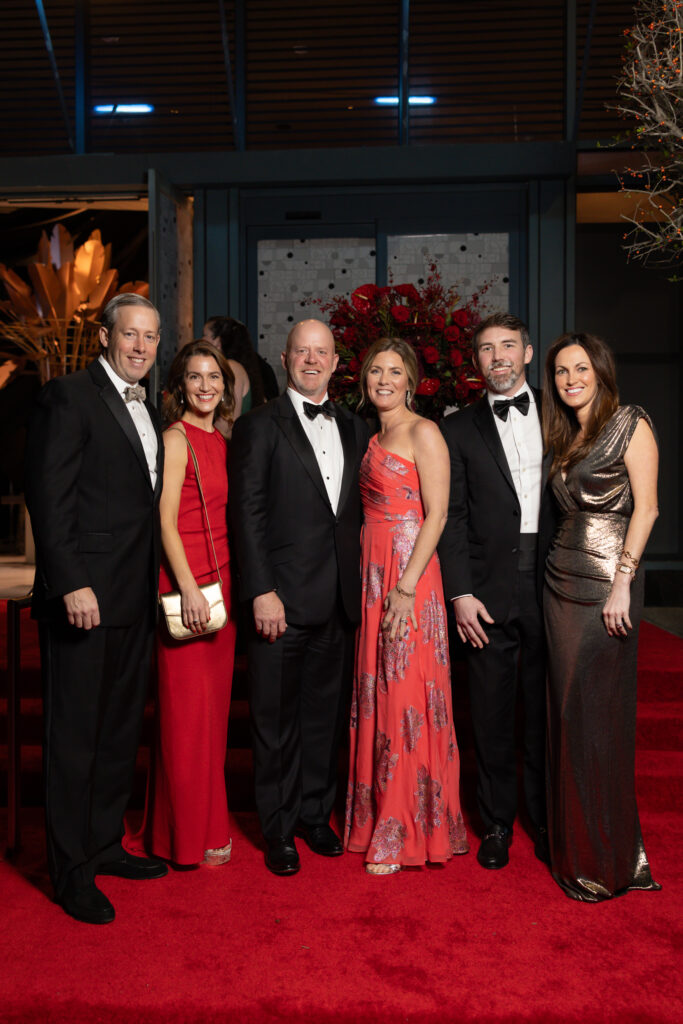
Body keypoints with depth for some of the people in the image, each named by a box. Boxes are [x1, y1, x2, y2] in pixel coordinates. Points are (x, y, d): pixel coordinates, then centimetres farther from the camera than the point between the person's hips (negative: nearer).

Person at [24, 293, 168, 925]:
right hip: (86, 596, -8)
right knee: (75, 736, 3)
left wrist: (154, 586, 10)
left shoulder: (147, 411, 16)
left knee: (121, 731, 16)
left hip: (135, 599, 8)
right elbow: (49, 499, -14)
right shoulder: (69, 397, -8)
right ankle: (72, 872, 17)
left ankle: (106, 845, 32)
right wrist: (72, 584, -20)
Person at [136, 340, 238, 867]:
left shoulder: (220, 442, 14)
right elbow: (166, 521, -14)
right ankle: (189, 834, 14)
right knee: (188, 709, 0)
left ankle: (208, 820, 26)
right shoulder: (176, 438, -8)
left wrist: (225, 587, 12)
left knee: (214, 704, 13)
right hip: (188, 583, -8)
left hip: (221, 581, 8)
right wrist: (189, 589, -19)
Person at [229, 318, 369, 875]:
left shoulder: (355, 428, 14)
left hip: (341, 599, 5)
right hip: (283, 598, -4)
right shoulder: (259, 426, -2)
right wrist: (261, 592, -14)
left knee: (326, 713, 14)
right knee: (277, 718, 6)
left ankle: (316, 813, 31)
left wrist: (361, 584, 6)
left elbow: (360, 511, 14)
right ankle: (279, 828, 22)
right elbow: (247, 514, -7)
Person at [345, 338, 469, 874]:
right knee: (377, 694, 10)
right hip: (372, 573, 8)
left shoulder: (423, 432, -6)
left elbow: (437, 513, -14)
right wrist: (371, 583, 9)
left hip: (408, 574, -8)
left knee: (407, 696, -3)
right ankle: (381, 818, 22)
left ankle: (407, 833, 9)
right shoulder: (372, 438, 17)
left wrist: (407, 586, -20)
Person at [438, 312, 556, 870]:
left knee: (548, 710, 11)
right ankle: (497, 824, 25)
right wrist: (460, 593, -7)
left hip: (552, 586, 1)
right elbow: (451, 516, 1)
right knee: (493, 715, 8)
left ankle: (547, 820, 29)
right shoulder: (459, 428, 6)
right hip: (490, 590, -1)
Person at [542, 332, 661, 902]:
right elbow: (572, 511, 15)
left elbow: (645, 507, -9)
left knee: (594, 715, -4)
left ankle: (605, 860, 11)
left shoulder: (630, 424, -3)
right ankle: (575, 846, 20)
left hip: (606, 585, -7)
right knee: (568, 712, 8)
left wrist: (623, 582, -17)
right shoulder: (566, 438, 16)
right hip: (562, 582, 7)